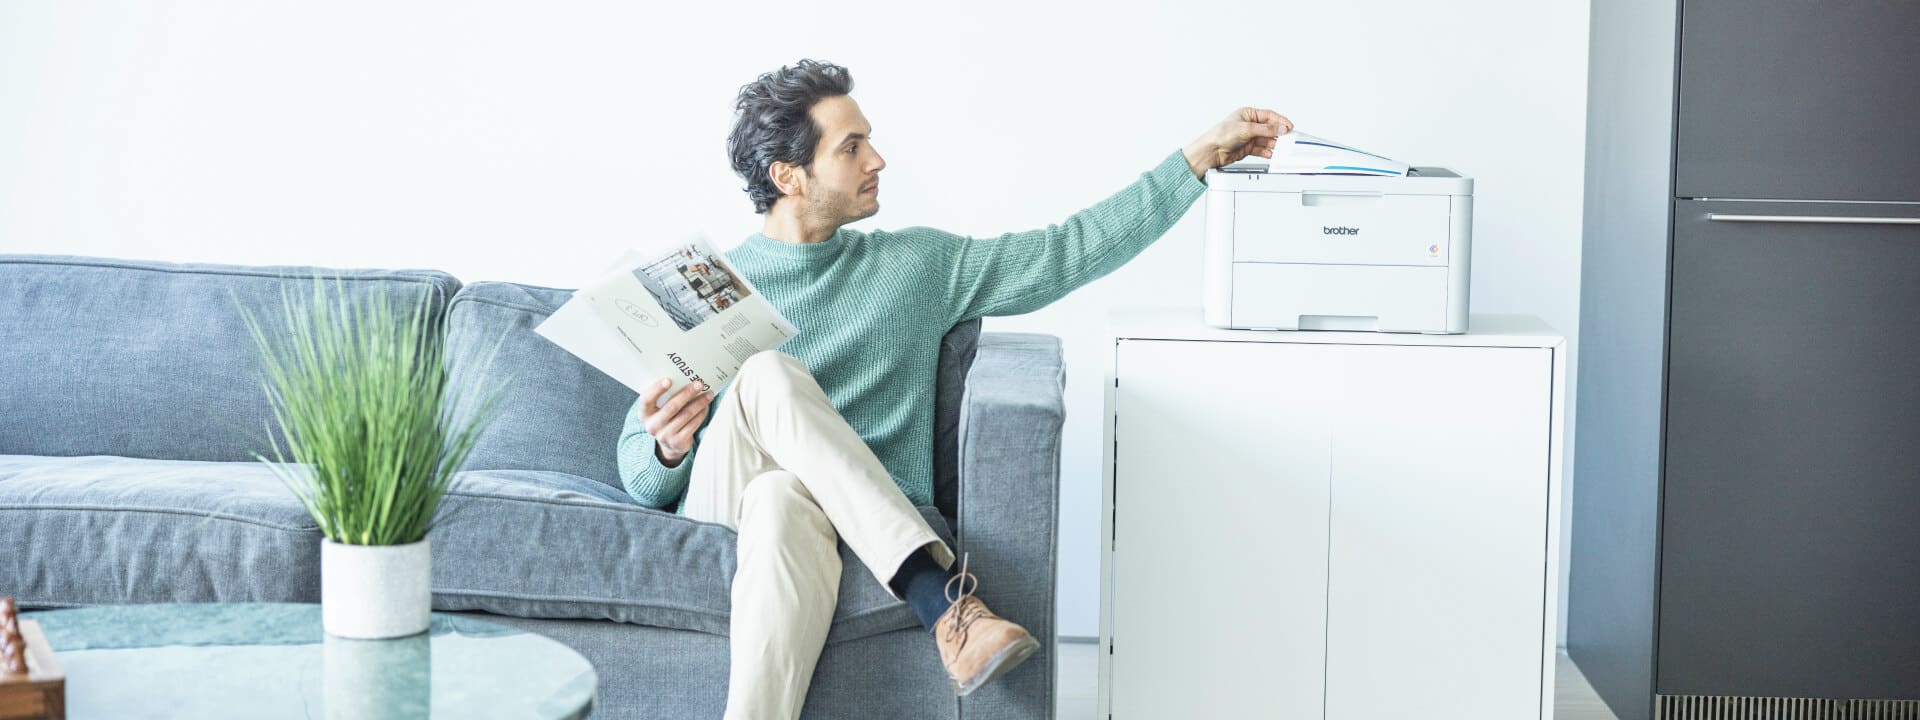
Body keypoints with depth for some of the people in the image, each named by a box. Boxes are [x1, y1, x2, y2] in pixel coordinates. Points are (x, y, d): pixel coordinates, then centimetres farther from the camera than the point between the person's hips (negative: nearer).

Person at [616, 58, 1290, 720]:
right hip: (718, 513, 0)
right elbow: (640, 479, 8)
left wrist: (1200, 156, 9)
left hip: (876, 535, 0)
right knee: (769, 373, -32)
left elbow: (1069, 251, 13)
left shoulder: (919, 264, 16)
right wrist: (669, 447, -18)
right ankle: (942, 595, -38)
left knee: (783, 506, -37)